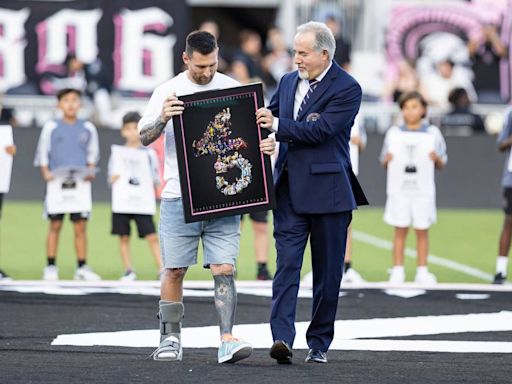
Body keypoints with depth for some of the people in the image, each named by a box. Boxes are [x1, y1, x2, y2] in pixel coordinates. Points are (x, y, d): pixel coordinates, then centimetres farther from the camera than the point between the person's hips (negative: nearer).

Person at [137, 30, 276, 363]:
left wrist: (267, 144, -11)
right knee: (174, 270, 4)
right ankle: (171, 338, 15)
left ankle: (228, 340, -11)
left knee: (224, 268, -7)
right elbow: (144, 137, -4)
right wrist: (163, 119, -24)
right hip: (179, 197, -1)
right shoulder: (168, 92, 1)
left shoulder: (232, 89, 6)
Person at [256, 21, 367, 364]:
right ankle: (282, 339, -17)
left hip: (327, 190, -4)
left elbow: (320, 130, -18)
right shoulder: (288, 82, 13)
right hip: (290, 190, 4)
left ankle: (319, 343, 15)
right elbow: (268, 119, 22)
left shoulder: (347, 89, -8)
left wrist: (277, 125, -16)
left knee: (328, 271, 5)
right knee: (286, 263, -8)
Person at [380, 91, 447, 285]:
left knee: (422, 231, 2)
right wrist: (387, 160, -13)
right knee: (400, 231, 0)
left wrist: (436, 158, -14)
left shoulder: (432, 133, 6)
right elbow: (384, 163, 9)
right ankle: (397, 271, 3)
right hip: (399, 187, 0)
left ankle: (422, 271, 7)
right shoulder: (394, 133, 8)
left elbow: (442, 164, 7)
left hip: (423, 187, 0)